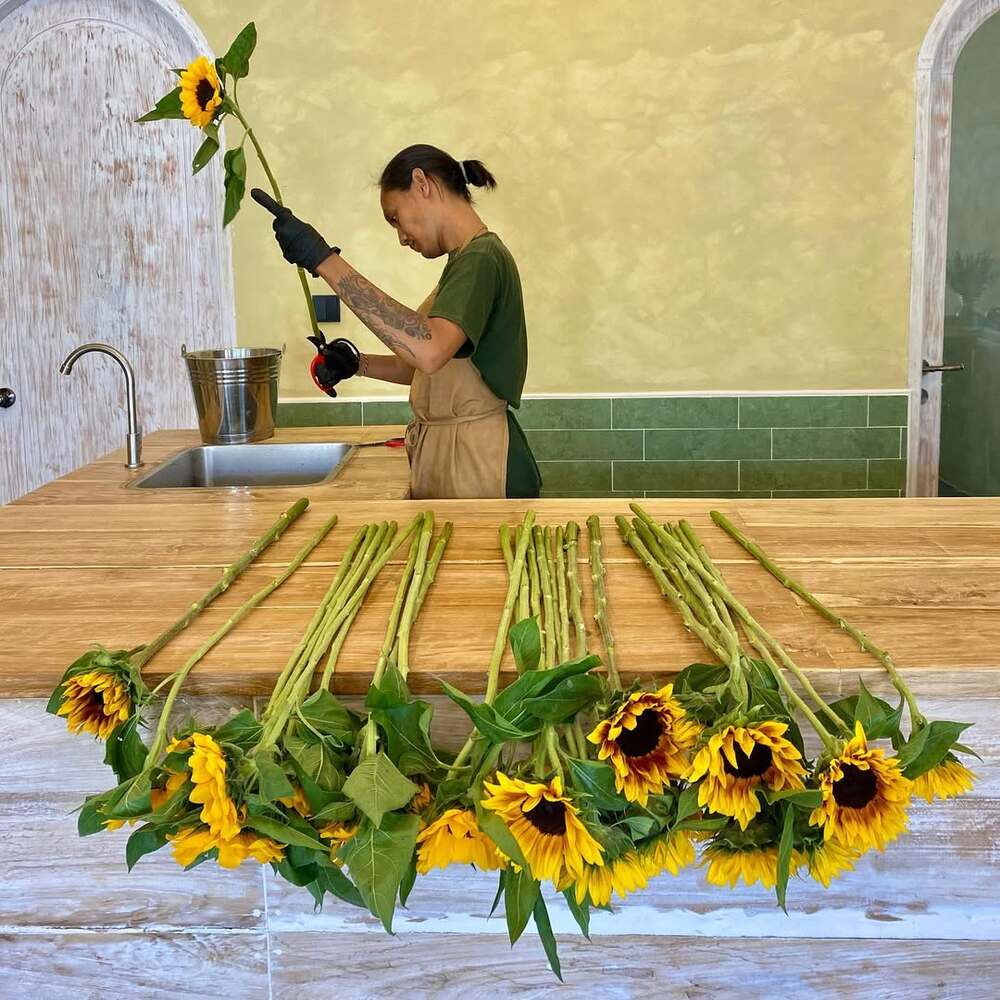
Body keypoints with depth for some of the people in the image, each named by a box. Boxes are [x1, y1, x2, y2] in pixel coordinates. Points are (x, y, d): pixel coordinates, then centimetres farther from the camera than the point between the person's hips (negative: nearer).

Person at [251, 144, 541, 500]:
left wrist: (326, 261, -32)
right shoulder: (469, 259, 16)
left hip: (478, 469, -9)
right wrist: (360, 364, 8)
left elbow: (429, 351, -34)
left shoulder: (480, 258, -15)